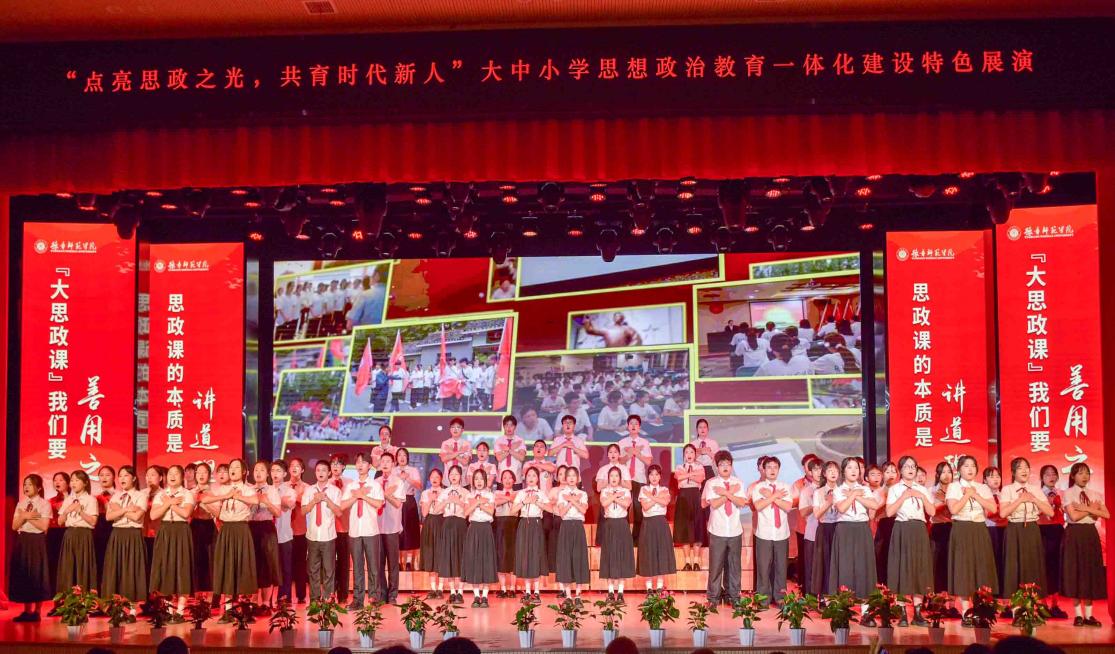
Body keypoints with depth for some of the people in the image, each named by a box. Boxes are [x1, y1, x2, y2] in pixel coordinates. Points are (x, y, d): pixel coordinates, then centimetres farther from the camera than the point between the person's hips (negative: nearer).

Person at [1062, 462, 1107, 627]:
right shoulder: (1068, 493, -3)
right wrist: (1092, 509, -8)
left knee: (1091, 572, 3)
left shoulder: (1095, 494, 9)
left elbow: (1106, 514, -4)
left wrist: (1085, 508, -13)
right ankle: (1078, 615, 3)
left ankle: (1088, 615, 8)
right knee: (1075, 572, -3)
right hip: (1075, 534, -4)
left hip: (1091, 534, 4)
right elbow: (1073, 516, -15)